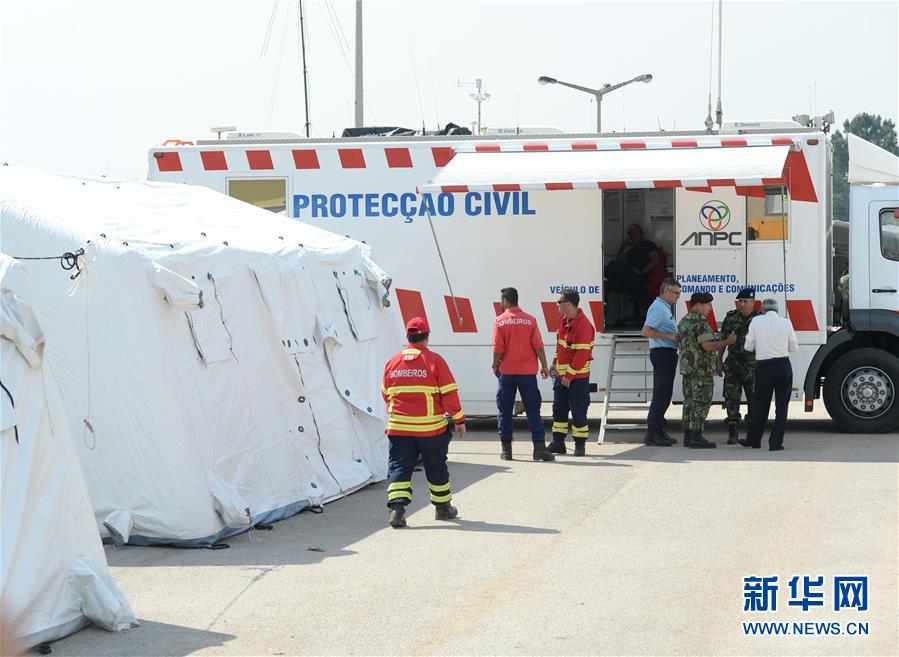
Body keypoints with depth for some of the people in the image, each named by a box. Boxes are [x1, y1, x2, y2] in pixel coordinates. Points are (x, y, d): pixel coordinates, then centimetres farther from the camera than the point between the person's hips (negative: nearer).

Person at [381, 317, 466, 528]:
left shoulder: (392, 362, 4)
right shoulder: (434, 361, -8)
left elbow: (386, 395, 16)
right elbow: (449, 394, -7)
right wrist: (459, 420, 4)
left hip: (398, 427, 2)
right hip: (431, 428, -2)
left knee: (399, 467, 3)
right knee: (436, 468, 14)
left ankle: (396, 507, -15)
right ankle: (443, 507, 27)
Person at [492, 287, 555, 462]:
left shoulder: (500, 321, -6)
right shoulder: (530, 320, -3)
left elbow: (498, 348, -9)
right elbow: (538, 346, -5)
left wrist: (495, 365, 7)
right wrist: (544, 366, 4)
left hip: (506, 372, 0)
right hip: (527, 371, 1)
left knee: (505, 411, 8)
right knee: (533, 410, 3)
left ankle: (506, 449, 9)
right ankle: (539, 448, -3)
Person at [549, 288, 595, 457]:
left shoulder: (583, 325, -21)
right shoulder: (563, 320, 7)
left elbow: (582, 355, -23)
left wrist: (569, 376, -21)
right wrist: (555, 364, 18)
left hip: (577, 377, -9)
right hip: (561, 374, 9)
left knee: (578, 411, -1)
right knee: (559, 408, 12)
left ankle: (580, 444, 7)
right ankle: (558, 443, 19)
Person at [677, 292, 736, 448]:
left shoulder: (683, 322, 14)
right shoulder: (700, 323, -16)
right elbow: (709, 346, -23)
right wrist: (728, 341, -13)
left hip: (686, 368, 9)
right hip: (701, 369, -9)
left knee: (689, 402, 11)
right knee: (701, 403, -6)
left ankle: (688, 436, 12)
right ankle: (696, 437, -8)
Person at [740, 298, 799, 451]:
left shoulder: (756, 321, -2)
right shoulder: (786, 322, 0)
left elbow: (748, 346, 0)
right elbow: (794, 347, 4)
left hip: (764, 367, 0)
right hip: (783, 366, 0)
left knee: (760, 405, 12)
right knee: (782, 406, 7)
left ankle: (753, 440, 25)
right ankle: (776, 443, 5)